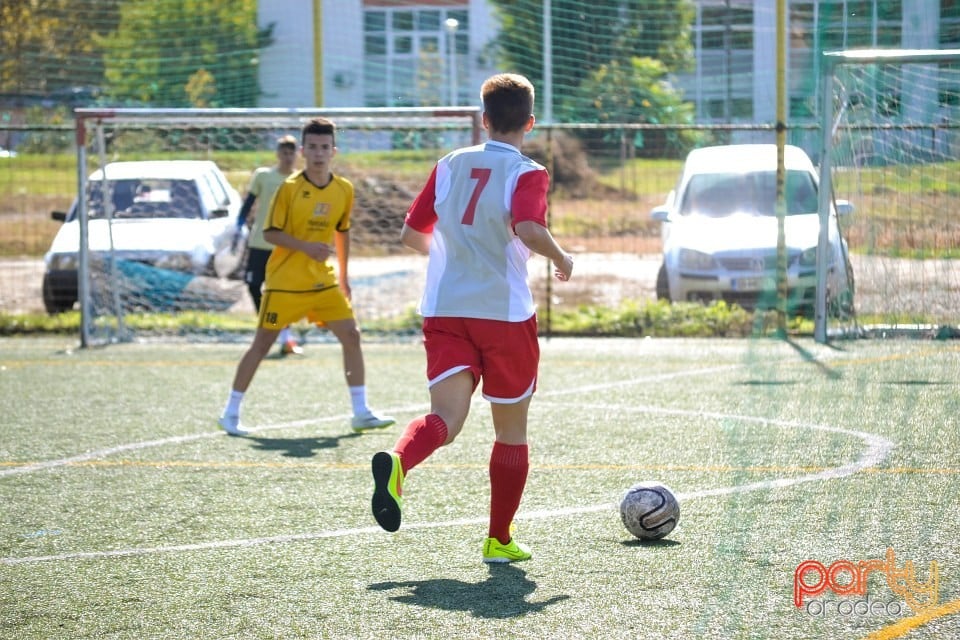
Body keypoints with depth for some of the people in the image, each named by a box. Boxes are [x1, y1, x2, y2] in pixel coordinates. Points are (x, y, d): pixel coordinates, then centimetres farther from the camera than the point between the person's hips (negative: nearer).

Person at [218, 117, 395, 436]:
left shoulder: (344, 190, 1)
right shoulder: (289, 188, -12)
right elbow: (270, 232, -10)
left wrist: (343, 275, 17)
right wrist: (305, 246, -24)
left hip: (323, 280, 4)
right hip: (284, 281, -4)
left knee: (351, 335, -4)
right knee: (262, 344, -1)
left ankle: (361, 413, 4)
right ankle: (231, 412, 9)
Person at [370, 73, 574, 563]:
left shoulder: (450, 165, 10)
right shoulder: (526, 172, -5)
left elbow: (411, 234, 14)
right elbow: (529, 230, -24)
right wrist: (561, 259, -4)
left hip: (443, 311, 3)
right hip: (505, 314, -3)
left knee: (445, 417, -10)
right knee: (511, 430, 14)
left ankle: (397, 462, -43)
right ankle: (499, 539, 20)